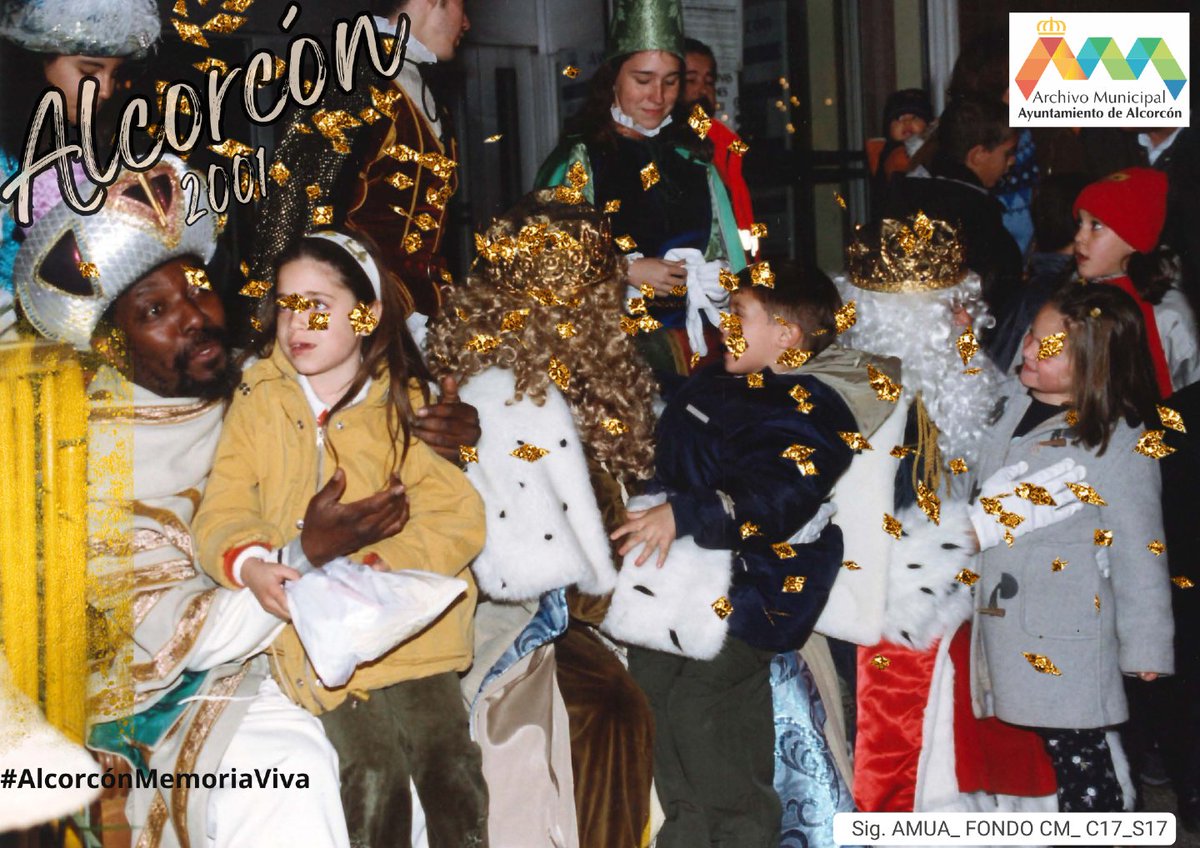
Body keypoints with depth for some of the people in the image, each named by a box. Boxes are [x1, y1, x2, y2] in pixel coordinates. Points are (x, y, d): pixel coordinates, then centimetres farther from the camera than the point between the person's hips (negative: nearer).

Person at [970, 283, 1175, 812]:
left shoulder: (1122, 443, -14)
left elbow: (1138, 551, -10)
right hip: (1001, 620, 6)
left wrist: (1145, 646, -6)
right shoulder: (1013, 406, 5)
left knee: (1076, 753, 1)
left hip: (1064, 638, -6)